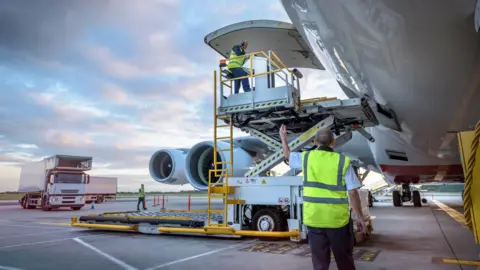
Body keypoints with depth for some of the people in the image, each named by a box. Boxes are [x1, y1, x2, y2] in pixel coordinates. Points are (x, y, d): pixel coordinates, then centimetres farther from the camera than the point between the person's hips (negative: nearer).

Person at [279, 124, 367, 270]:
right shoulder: (343, 161, -5)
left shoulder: (306, 157, 0)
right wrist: (360, 217, 4)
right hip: (338, 218, -1)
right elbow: (353, 193, -6)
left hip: (314, 218, 2)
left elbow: (288, 156, 20)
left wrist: (283, 137, 34)